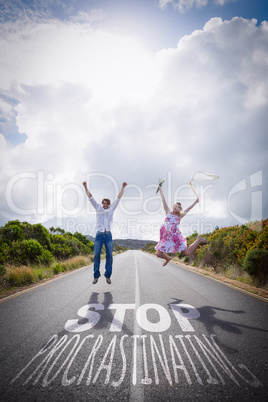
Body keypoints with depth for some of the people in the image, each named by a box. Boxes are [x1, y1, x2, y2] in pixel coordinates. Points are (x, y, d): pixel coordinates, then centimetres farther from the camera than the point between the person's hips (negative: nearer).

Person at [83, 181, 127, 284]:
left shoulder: (111, 209, 11)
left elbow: (118, 198, 9)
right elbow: (91, 198, 6)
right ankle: (96, 276, 4)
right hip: (99, 235, 0)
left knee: (109, 255, -4)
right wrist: (85, 187, 0)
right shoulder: (98, 208, 10)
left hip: (108, 236, 1)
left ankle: (108, 276, 6)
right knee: (96, 255, -6)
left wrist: (123, 188, 7)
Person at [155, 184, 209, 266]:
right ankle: (168, 258, 34)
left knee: (187, 253, 1)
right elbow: (163, 200, 12)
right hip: (166, 237, 2)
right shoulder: (168, 212, 8)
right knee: (159, 254, 0)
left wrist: (195, 202, 28)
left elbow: (188, 209, 20)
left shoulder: (179, 216, 5)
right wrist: (160, 190, 17)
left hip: (175, 236, -2)